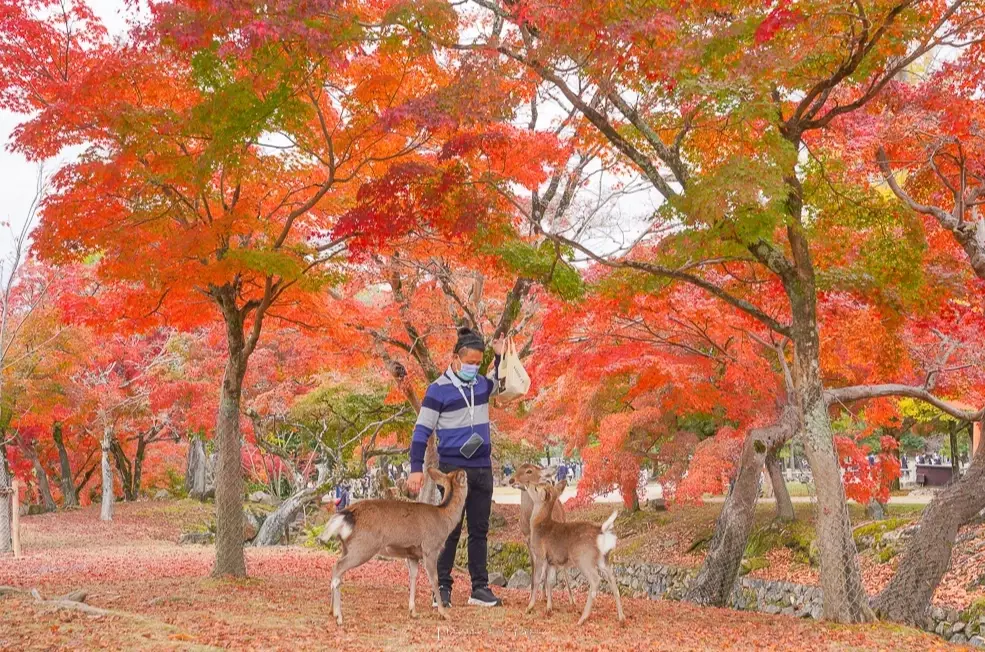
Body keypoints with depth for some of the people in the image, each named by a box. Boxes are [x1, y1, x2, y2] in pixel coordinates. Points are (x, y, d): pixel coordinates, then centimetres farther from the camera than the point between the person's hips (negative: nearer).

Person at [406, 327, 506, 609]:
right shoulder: (438, 390, -7)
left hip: (482, 469, 5)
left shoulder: (482, 385, 9)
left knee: (479, 530, 9)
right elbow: (422, 430, -6)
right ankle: (442, 588, 4)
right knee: (450, 530, -2)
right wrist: (416, 469, -11)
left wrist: (500, 356, 11)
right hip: (453, 469, -5)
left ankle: (480, 588, 14)